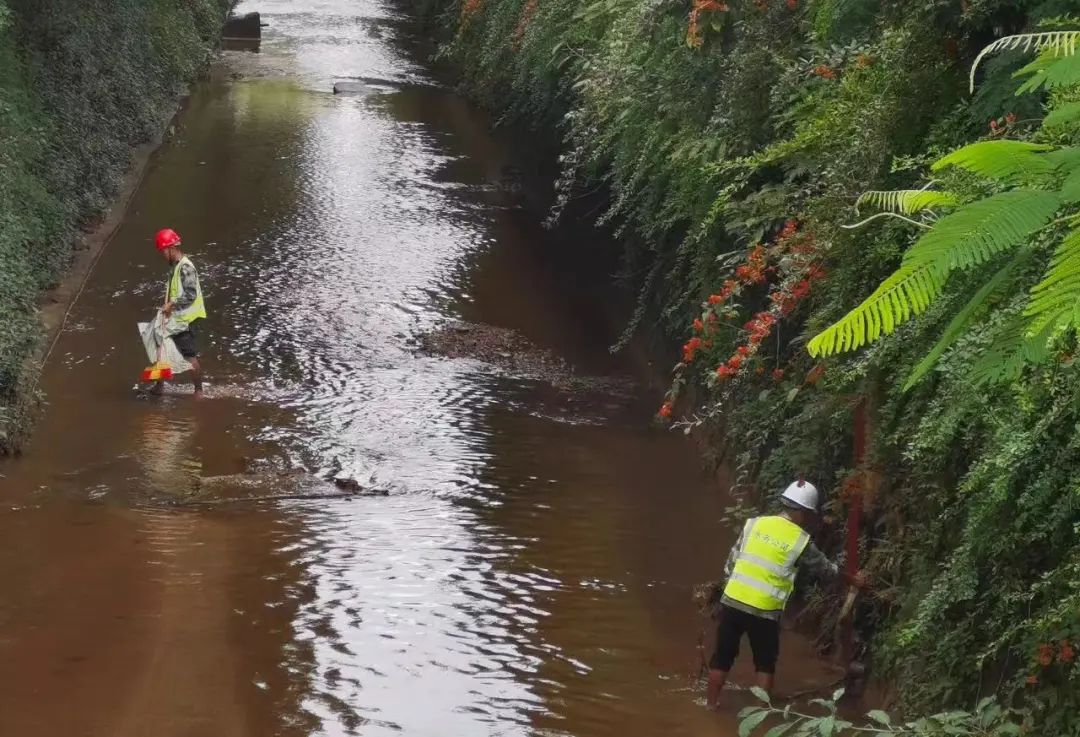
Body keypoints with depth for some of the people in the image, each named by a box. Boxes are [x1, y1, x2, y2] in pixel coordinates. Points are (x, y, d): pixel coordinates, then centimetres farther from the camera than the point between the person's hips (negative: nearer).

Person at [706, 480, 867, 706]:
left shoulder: (755, 524, 4)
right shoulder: (801, 541, -3)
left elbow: (732, 561, 7)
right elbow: (825, 569, 13)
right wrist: (852, 579, 29)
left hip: (732, 601, 3)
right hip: (765, 611, -3)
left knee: (723, 657, 14)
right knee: (765, 663, 15)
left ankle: (711, 706, 21)